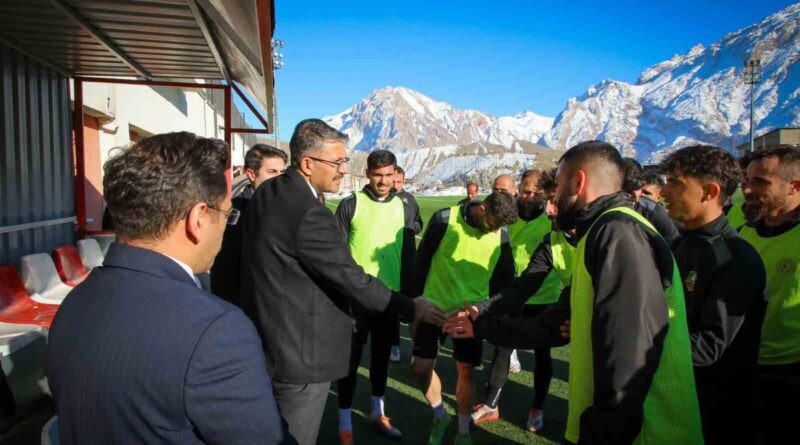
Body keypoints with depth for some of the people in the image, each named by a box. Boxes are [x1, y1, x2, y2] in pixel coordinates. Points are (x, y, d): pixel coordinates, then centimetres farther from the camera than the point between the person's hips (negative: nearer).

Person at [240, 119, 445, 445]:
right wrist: (411, 308, -13)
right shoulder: (310, 214, -27)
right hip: (298, 352, -10)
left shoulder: (266, 193, 4)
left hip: (267, 343, 10)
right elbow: (354, 281, -23)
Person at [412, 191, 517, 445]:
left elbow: (505, 278, 6)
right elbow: (422, 262, -5)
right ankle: (440, 416, 29)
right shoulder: (444, 220, -15)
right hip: (434, 306, -1)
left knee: (466, 371, 6)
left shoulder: (501, 234, -7)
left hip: (471, 312, 1)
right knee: (422, 368, 1)